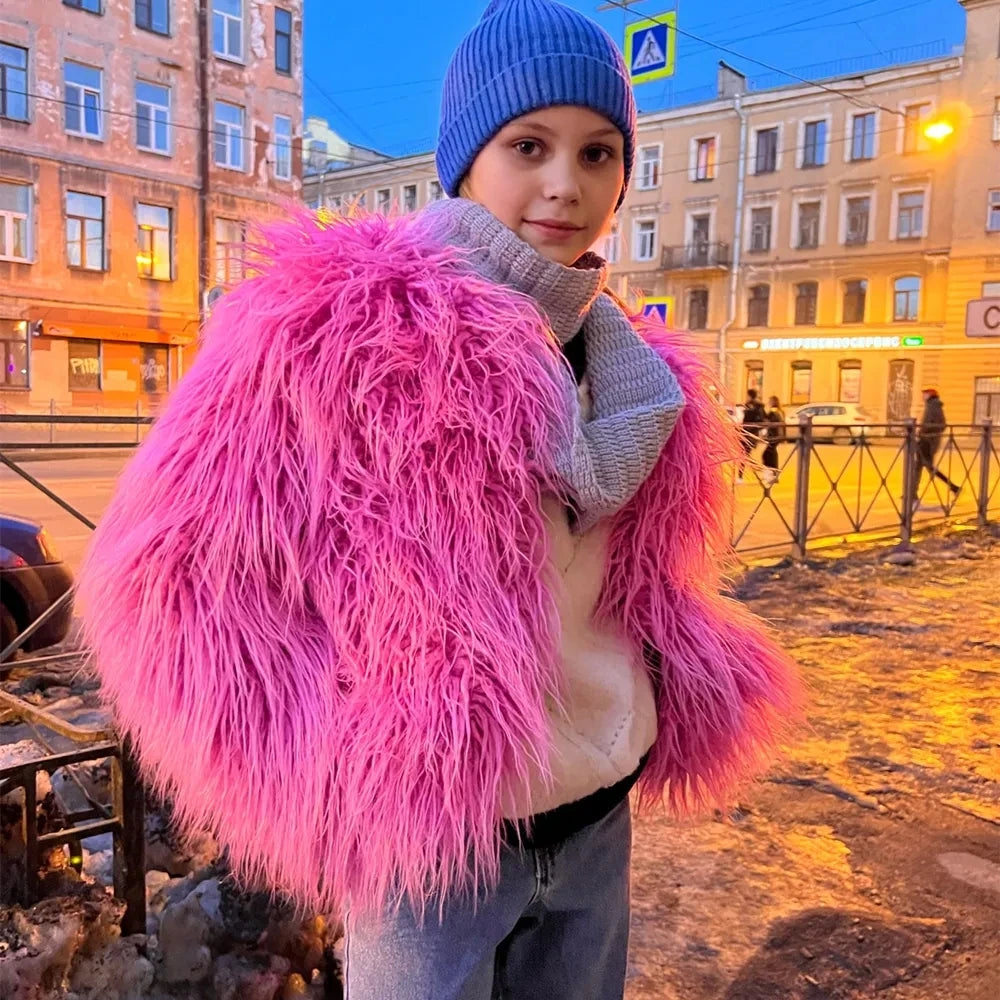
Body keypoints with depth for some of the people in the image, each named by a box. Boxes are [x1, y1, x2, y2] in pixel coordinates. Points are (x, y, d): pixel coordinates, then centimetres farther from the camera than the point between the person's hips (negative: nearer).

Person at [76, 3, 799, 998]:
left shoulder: (623, 358, 3)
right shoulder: (343, 322, -16)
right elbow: (171, 574, -16)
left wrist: (678, 696, 4)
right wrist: (338, 761, -17)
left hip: (598, 812, 6)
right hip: (436, 827, -5)